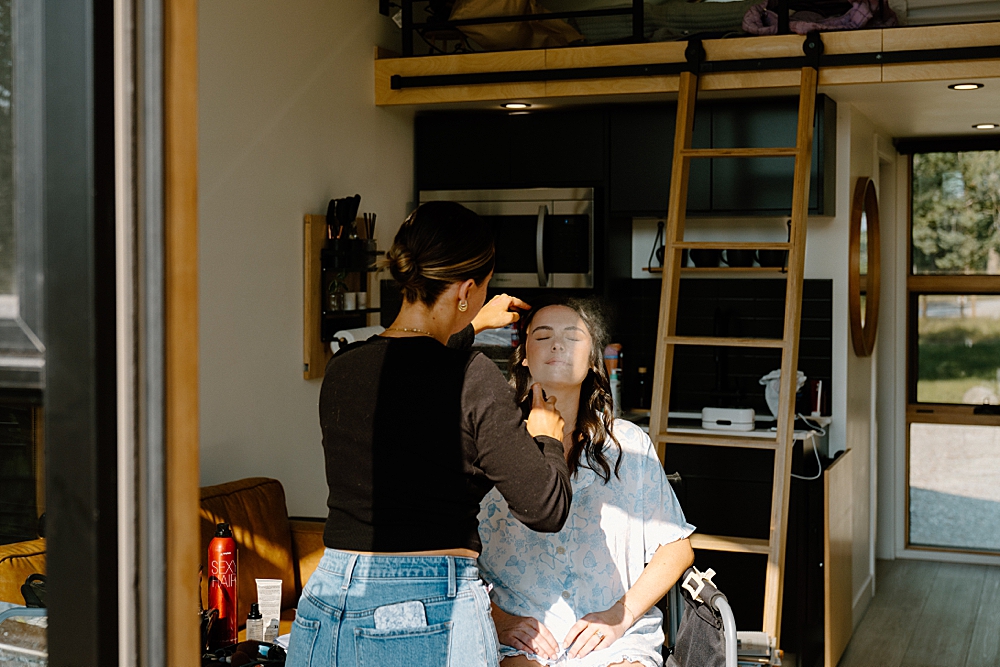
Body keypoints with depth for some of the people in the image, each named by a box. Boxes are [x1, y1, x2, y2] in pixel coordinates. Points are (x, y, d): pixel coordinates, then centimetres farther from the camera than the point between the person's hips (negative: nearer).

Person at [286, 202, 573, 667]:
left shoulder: (340, 368, 4)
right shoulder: (471, 379, -14)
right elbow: (546, 509, -10)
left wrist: (470, 326, 42)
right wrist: (545, 434, 9)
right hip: (432, 620, -5)